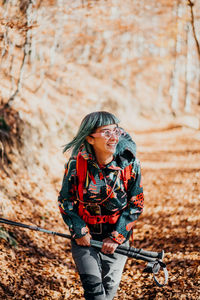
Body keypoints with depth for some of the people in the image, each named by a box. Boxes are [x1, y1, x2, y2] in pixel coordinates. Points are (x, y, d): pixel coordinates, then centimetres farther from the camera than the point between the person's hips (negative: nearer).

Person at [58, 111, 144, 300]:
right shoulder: (77, 163, -15)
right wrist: (79, 231, -10)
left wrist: (116, 237, -10)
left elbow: (135, 204, -5)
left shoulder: (130, 163, -13)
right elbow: (66, 201, -2)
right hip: (84, 237, -1)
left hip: (117, 237, 1)